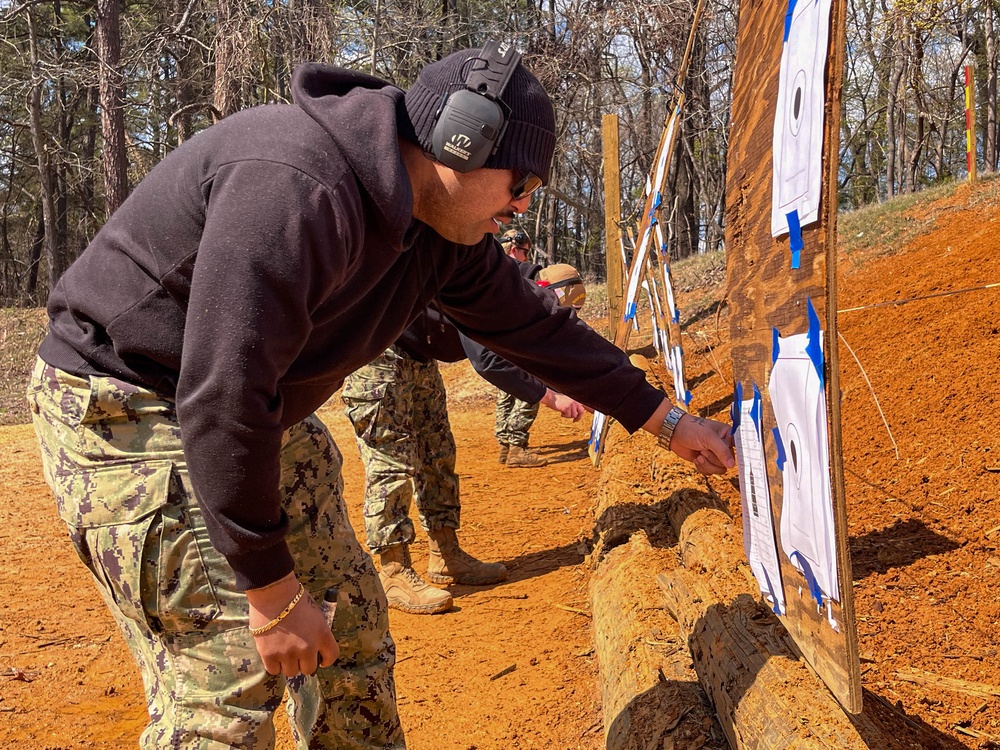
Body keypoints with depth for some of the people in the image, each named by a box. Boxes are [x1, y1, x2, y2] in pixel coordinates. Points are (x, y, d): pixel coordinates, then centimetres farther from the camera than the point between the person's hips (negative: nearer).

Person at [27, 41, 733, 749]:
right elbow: (222, 397, -34)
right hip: (128, 408, -9)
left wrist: (666, 419, 16)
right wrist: (270, 588, -25)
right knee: (229, 673, -14)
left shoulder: (441, 227, -1)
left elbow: (533, 323, 11)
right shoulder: (297, 188, -32)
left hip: (262, 416, 9)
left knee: (351, 619, 9)